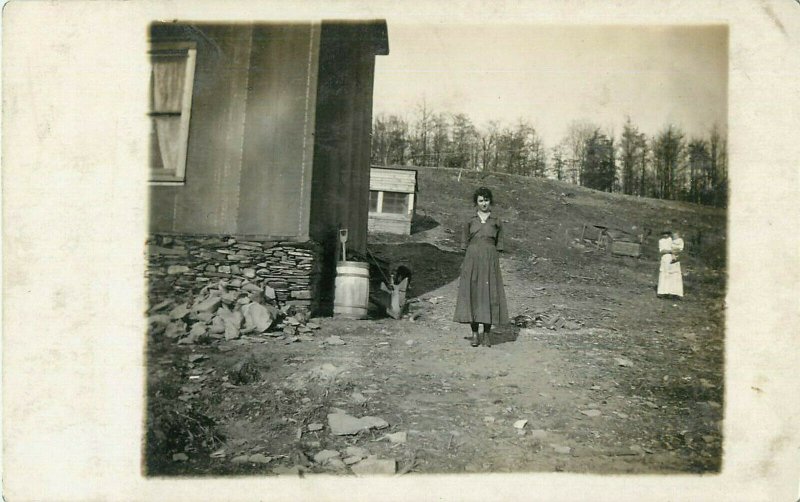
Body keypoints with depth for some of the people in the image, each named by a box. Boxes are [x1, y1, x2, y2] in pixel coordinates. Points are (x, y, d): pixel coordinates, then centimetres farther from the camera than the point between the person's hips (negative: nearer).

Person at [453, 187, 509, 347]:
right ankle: (474, 333, 7)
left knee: (490, 295, -2)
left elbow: (499, 245, 8)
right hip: (472, 259, 0)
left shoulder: (496, 222, 7)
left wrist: (496, 264, 0)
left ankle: (487, 334, 6)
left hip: (490, 260, 0)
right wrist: (465, 266, 0)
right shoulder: (469, 221, 7)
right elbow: (464, 244, 8)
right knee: (472, 294, -1)